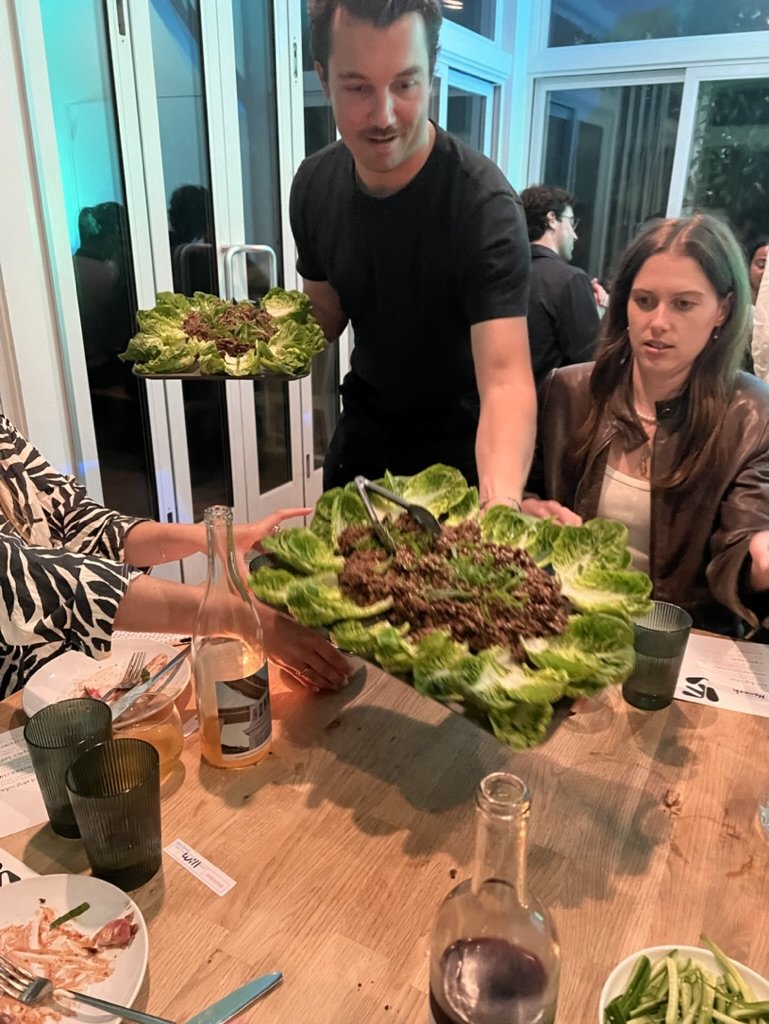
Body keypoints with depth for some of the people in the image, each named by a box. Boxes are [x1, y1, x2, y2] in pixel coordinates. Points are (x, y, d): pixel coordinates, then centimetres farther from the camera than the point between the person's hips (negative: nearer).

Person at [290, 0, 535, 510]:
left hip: (459, 442, -5)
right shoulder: (315, 185, -10)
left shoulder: (484, 204, -29)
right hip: (363, 426, 5)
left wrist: (500, 503, -55)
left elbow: (506, 379, -37)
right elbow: (326, 314, 3)